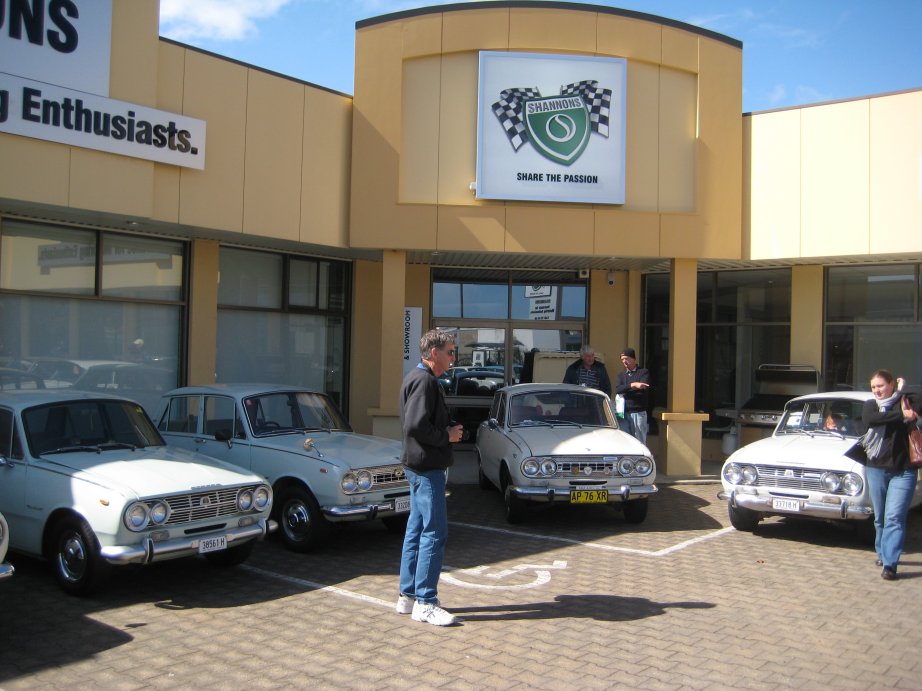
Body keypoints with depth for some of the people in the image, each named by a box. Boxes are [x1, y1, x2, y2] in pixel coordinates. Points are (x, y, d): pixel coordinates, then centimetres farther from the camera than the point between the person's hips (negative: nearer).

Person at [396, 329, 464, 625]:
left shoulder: (416, 378, 16)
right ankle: (425, 603, -1)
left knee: (416, 529, 14)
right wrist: (447, 436, -12)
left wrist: (449, 428, 7)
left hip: (419, 466, 11)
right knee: (434, 533, -6)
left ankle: (407, 595, 21)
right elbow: (416, 426, -25)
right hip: (427, 467, -11)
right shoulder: (424, 381, -17)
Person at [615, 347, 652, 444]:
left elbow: (644, 388, -11)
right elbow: (617, 389, -2)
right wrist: (632, 385, -17)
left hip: (639, 412, -4)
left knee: (640, 442, -1)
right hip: (624, 412, 4)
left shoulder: (643, 372, 4)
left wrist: (625, 391, -5)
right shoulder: (621, 375, 17)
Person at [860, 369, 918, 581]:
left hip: (903, 471, -2)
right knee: (880, 517, 11)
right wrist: (901, 415, -21)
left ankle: (890, 564, -13)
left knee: (894, 518, -11)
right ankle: (882, 553, 27)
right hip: (876, 469, 3)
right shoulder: (870, 405, 7)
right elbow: (869, 420, -16)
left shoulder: (906, 403, 5)